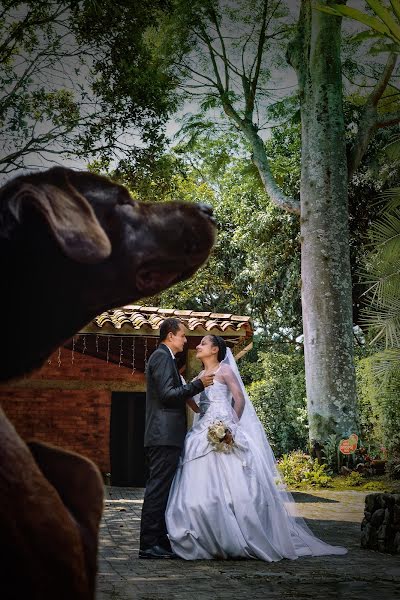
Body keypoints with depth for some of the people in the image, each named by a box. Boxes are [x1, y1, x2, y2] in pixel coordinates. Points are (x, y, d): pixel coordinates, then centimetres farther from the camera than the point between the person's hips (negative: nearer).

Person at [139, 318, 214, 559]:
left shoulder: (165, 357, 23)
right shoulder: (162, 356, -9)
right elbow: (167, 394, -19)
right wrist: (198, 384, -17)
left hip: (165, 436, 11)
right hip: (165, 435, -11)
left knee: (161, 490, 11)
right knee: (158, 489, -10)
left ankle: (160, 541, 16)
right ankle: (149, 545, -8)